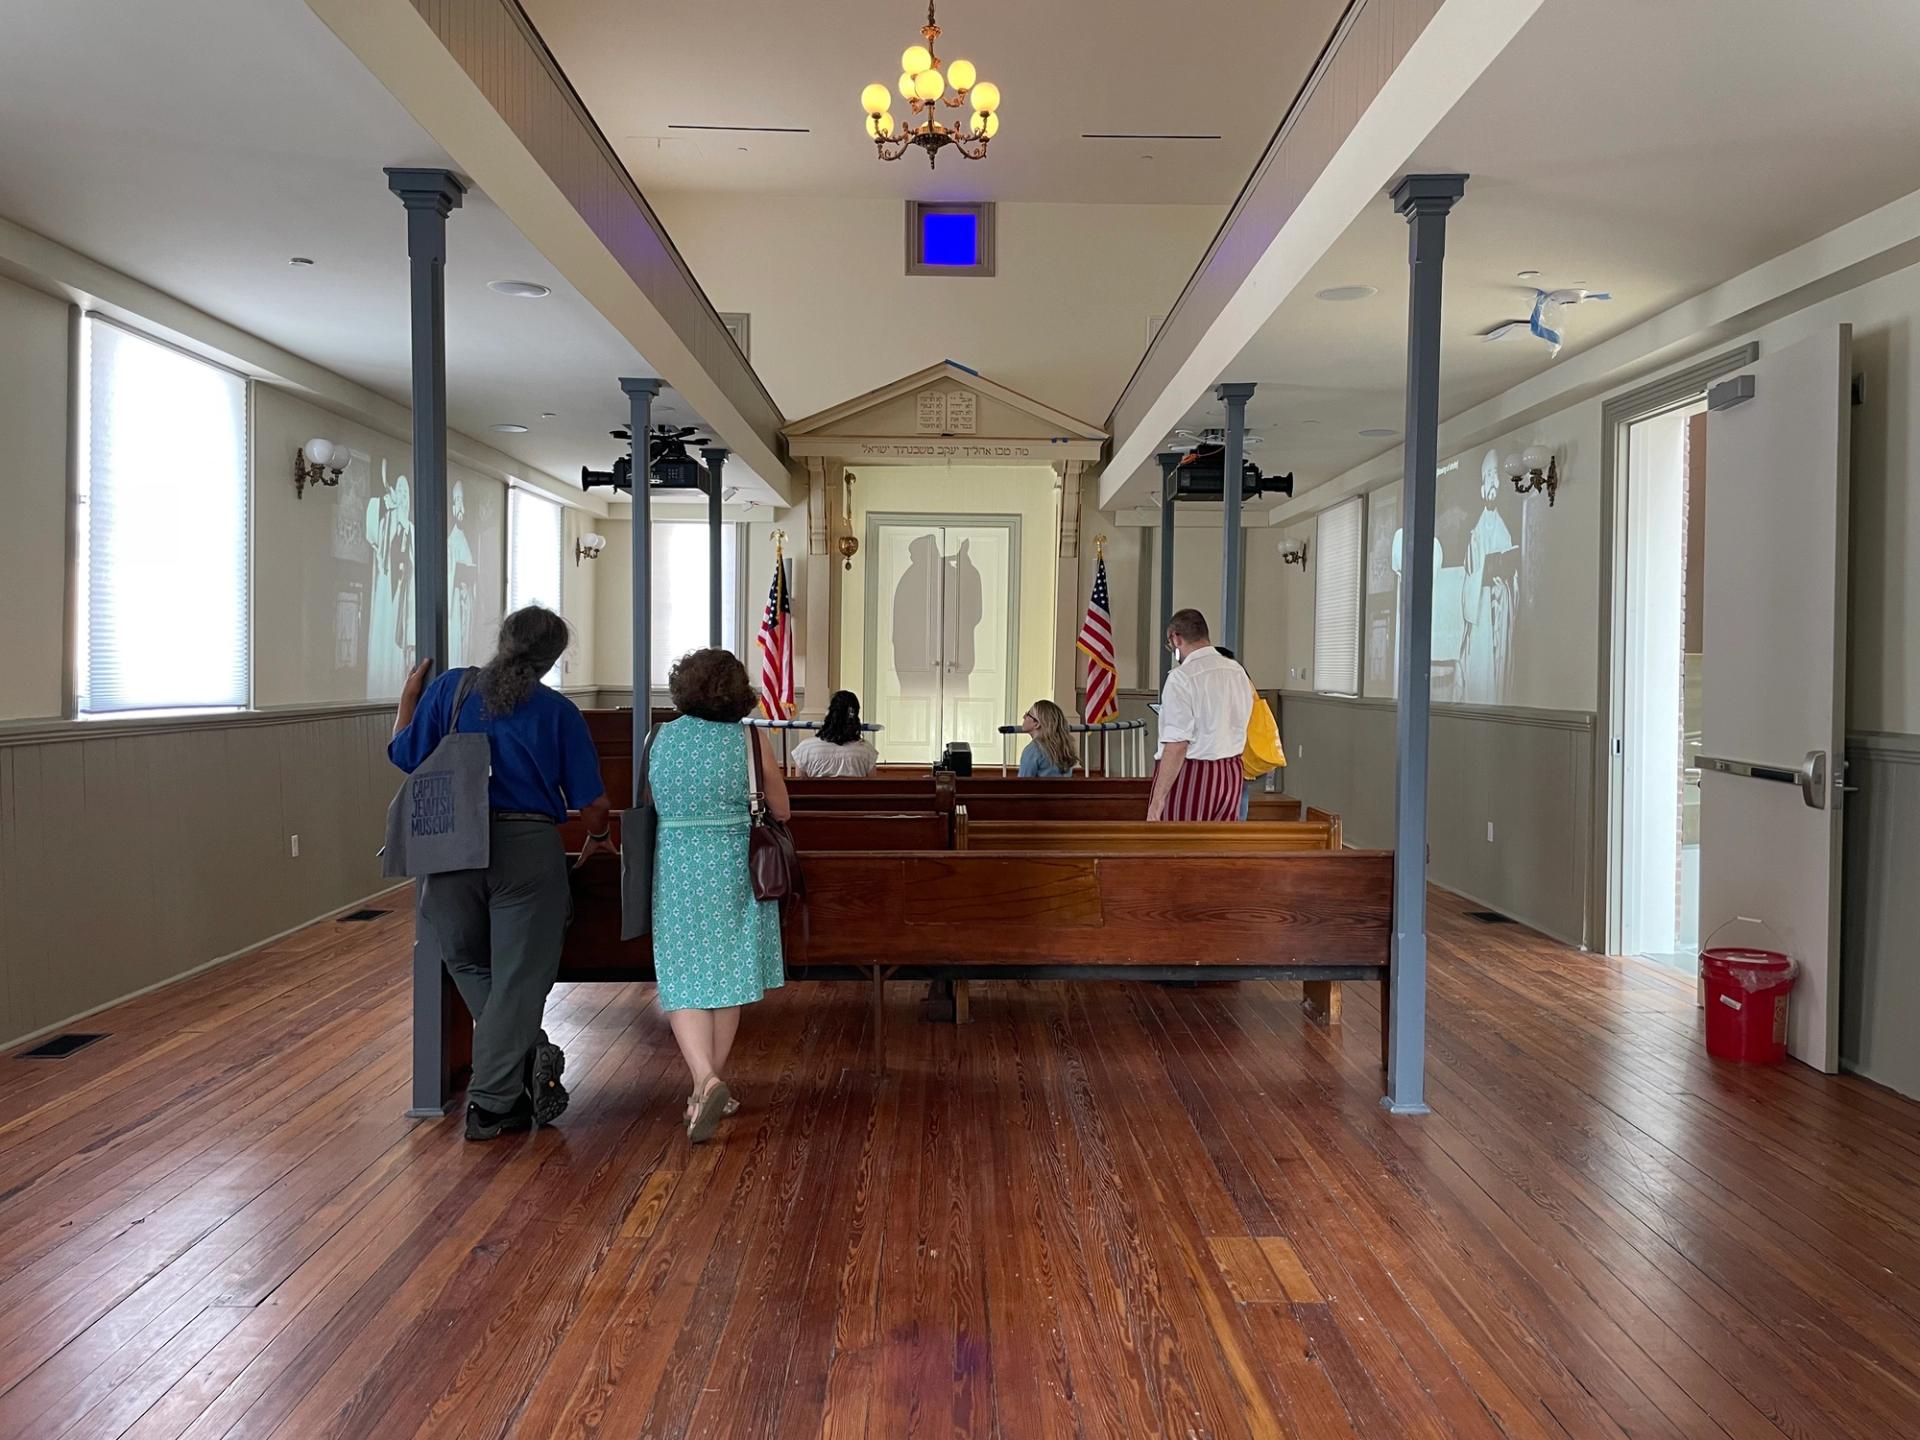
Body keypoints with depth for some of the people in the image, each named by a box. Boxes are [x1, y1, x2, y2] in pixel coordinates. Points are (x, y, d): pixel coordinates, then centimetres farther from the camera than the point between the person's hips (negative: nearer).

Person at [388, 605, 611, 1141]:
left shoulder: (449, 689, 3)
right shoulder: (559, 712, 1)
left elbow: (404, 755, 9)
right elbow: (592, 802, 2)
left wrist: (409, 694, 24)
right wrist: (597, 838, 24)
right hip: (528, 849, -1)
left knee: (471, 966, 22)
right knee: (518, 978, 7)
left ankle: (529, 1056, 13)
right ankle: (489, 1105, 11)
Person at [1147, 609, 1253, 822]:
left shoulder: (1182, 677, -15)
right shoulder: (1238, 672, 8)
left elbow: (1177, 745, -20)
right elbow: (1237, 730, 15)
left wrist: (1158, 799, -18)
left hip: (1188, 776, -7)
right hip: (1231, 775, 7)